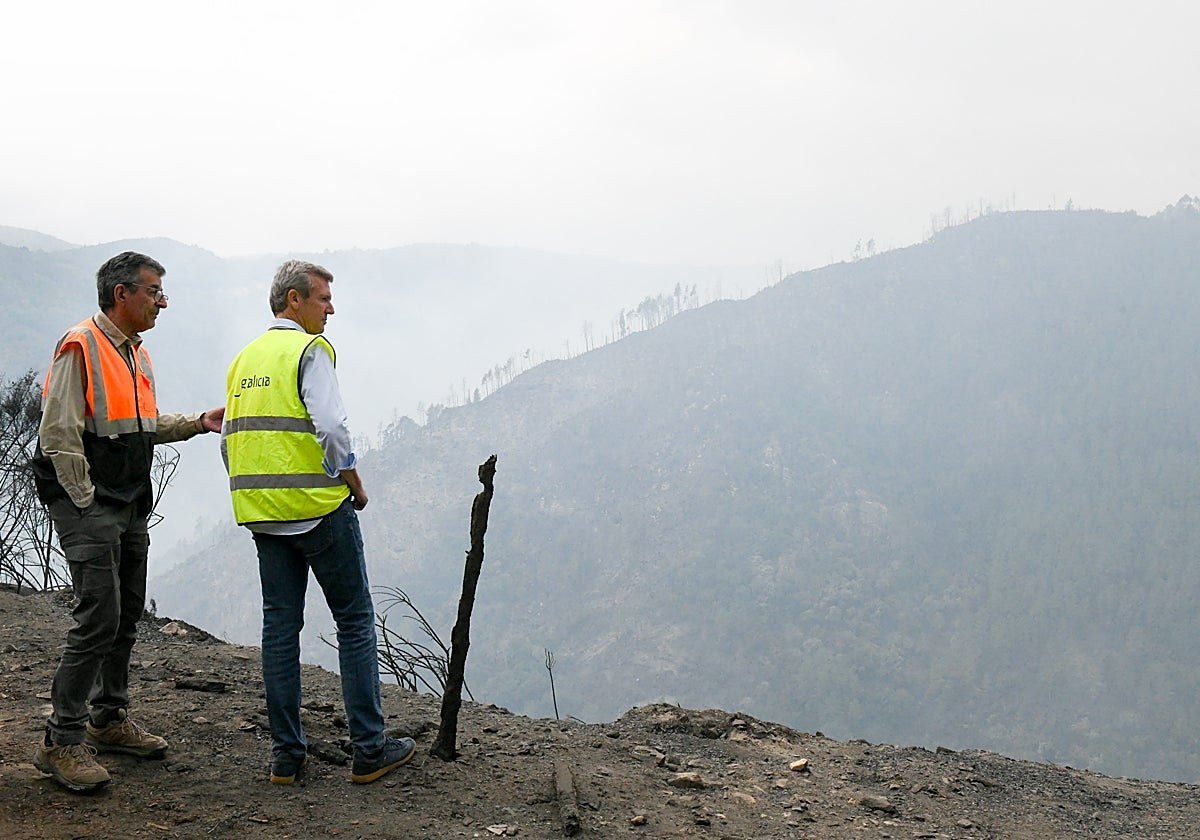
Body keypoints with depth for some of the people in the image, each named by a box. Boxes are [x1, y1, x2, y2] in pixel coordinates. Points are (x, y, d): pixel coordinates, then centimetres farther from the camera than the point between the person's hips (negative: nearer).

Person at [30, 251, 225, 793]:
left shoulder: (137, 354, 16)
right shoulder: (81, 348, -14)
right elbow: (59, 435, -17)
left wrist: (198, 422, 13)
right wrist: (86, 502, -16)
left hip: (130, 509, 9)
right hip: (87, 508, -9)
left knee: (127, 616, 14)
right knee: (99, 618, -13)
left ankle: (108, 719, 27)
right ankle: (62, 742, -6)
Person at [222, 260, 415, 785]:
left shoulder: (244, 358, 14)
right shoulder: (309, 349, -9)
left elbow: (230, 440, 15)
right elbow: (330, 425, -20)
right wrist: (354, 483, -6)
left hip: (262, 515, 7)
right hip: (319, 507, -7)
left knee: (280, 626, 10)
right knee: (355, 623, 3)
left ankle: (286, 754, 13)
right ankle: (369, 750, 6)